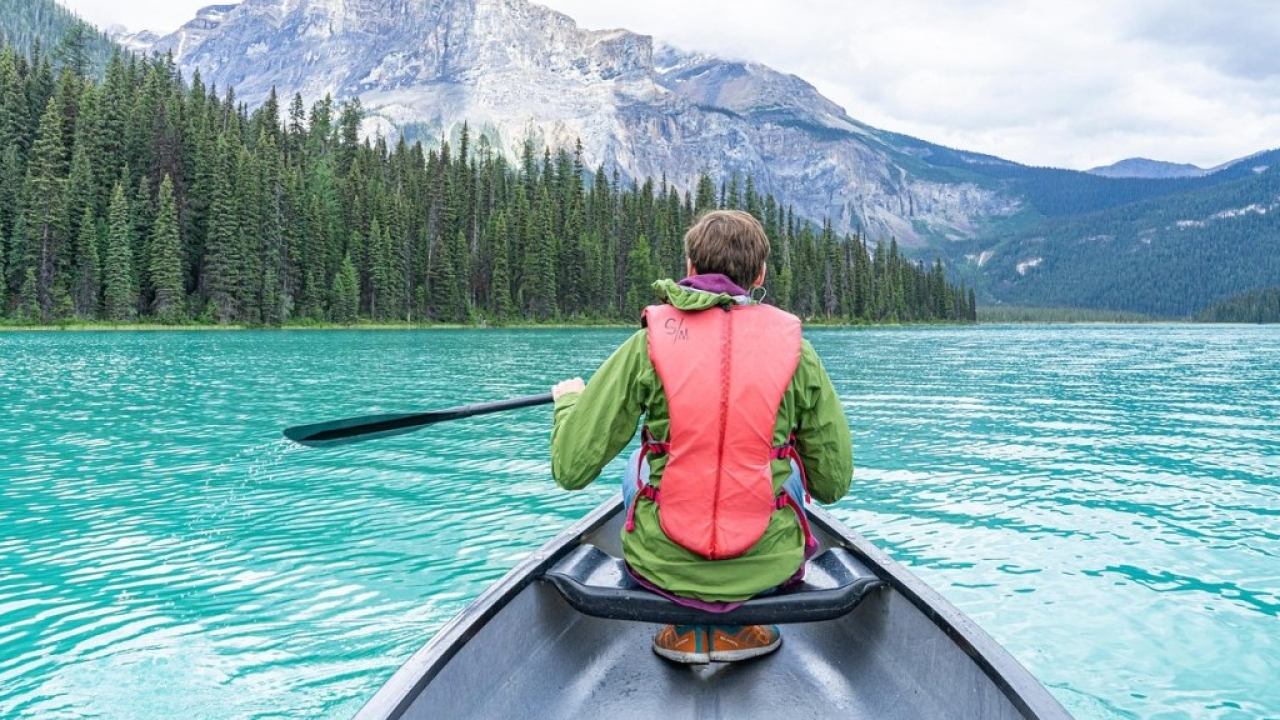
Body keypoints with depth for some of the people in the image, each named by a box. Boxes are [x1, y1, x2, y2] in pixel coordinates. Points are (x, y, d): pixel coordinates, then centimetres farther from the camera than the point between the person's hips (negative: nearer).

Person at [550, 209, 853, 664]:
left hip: (663, 564, 0)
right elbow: (833, 485, 3)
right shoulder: (797, 351, -3)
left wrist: (569, 400, 14)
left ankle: (687, 627, 20)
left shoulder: (646, 346, -8)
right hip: (766, 567, 1)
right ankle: (737, 625, 21)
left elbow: (570, 469, -7)